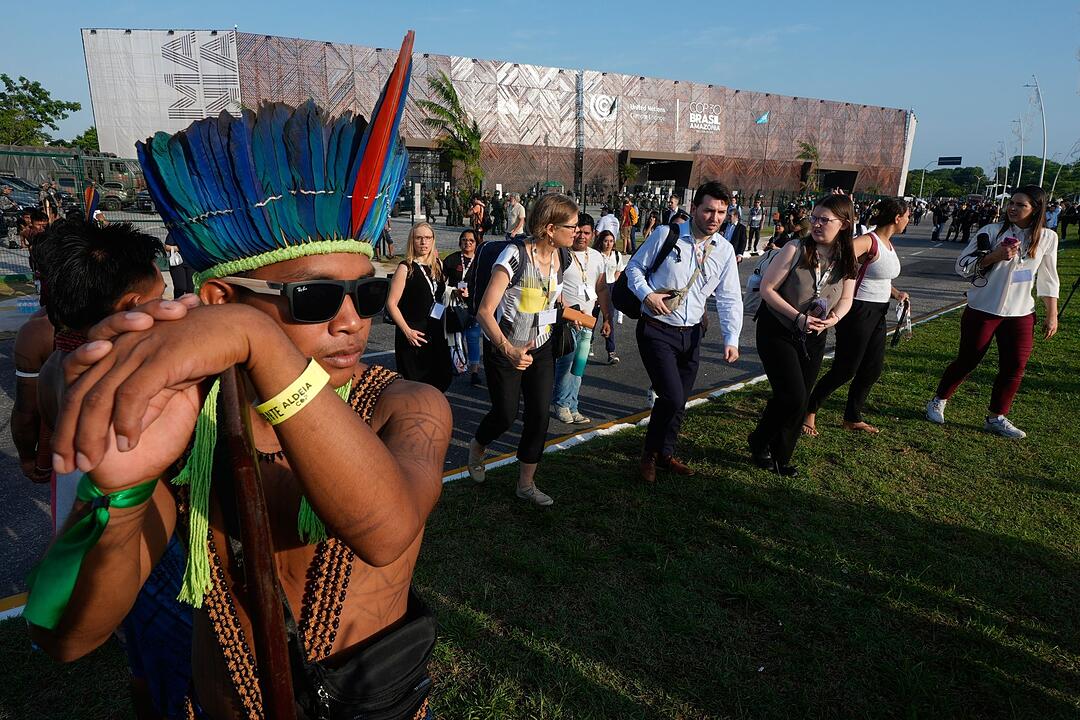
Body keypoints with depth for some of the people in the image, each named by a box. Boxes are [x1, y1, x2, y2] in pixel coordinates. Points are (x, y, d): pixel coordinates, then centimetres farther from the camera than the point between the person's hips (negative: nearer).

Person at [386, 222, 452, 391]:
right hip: (413, 333, -5)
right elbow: (391, 304, -12)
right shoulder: (406, 268, -9)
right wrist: (407, 331, -18)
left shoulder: (438, 264, 8)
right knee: (415, 382, 2)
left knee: (444, 377, 7)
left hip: (436, 332, 6)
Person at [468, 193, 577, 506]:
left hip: (540, 348, 6)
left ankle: (526, 483, 22)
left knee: (539, 415, 4)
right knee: (506, 414, 5)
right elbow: (484, 311, -28)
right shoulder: (515, 256, -24)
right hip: (504, 348, -5)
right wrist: (508, 350, -37)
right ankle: (476, 448, 40)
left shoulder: (562, 257, -2)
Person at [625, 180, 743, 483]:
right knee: (672, 397, -13)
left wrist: (731, 338, -8)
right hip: (657, 330, -5)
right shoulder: (666, 235, -10)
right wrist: (647, 293, -16)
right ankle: (649, 454, 12)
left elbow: (730, 299, 3)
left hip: (691, 333, 5)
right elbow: (634, 266, 1)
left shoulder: (725, 250, 2)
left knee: (679, 401, 15)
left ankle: (665, 454, 38)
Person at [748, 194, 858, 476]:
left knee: (800, 401, 9)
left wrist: (832, 319, -14)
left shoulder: (847, 259, -2)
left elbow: (846, 299, 8)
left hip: (813, 337, 5)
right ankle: (759, 444, 14)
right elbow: (767, 288, -15)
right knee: (793, 397, -13)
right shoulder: (795, 249, -16)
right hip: (777, 331, -5)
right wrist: (798, 317, -23)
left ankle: (780, 457, 28)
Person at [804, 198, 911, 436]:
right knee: (844, 370, -2)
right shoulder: (868, 242, -17)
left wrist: (896, 293, 9)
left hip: (877, 314, 9)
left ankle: (852, 418, 29)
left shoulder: (888, 244, 12)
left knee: (872, 370, 13)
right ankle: (809, 411, 15)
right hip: (858, 311, -9)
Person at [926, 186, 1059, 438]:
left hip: (1021, 314, 3)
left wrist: (1052, 314, 8)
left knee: (1014, 367, 2)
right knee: (967, 361, 5)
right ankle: (938, 402, 24)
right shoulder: (992, 231, -8)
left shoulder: (1047, 238, 1)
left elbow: (1048, 280, 9)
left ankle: (996, 418, 17)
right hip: (983, 310, -3)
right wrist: (995, 256, -22)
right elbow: (962, 266, -8)